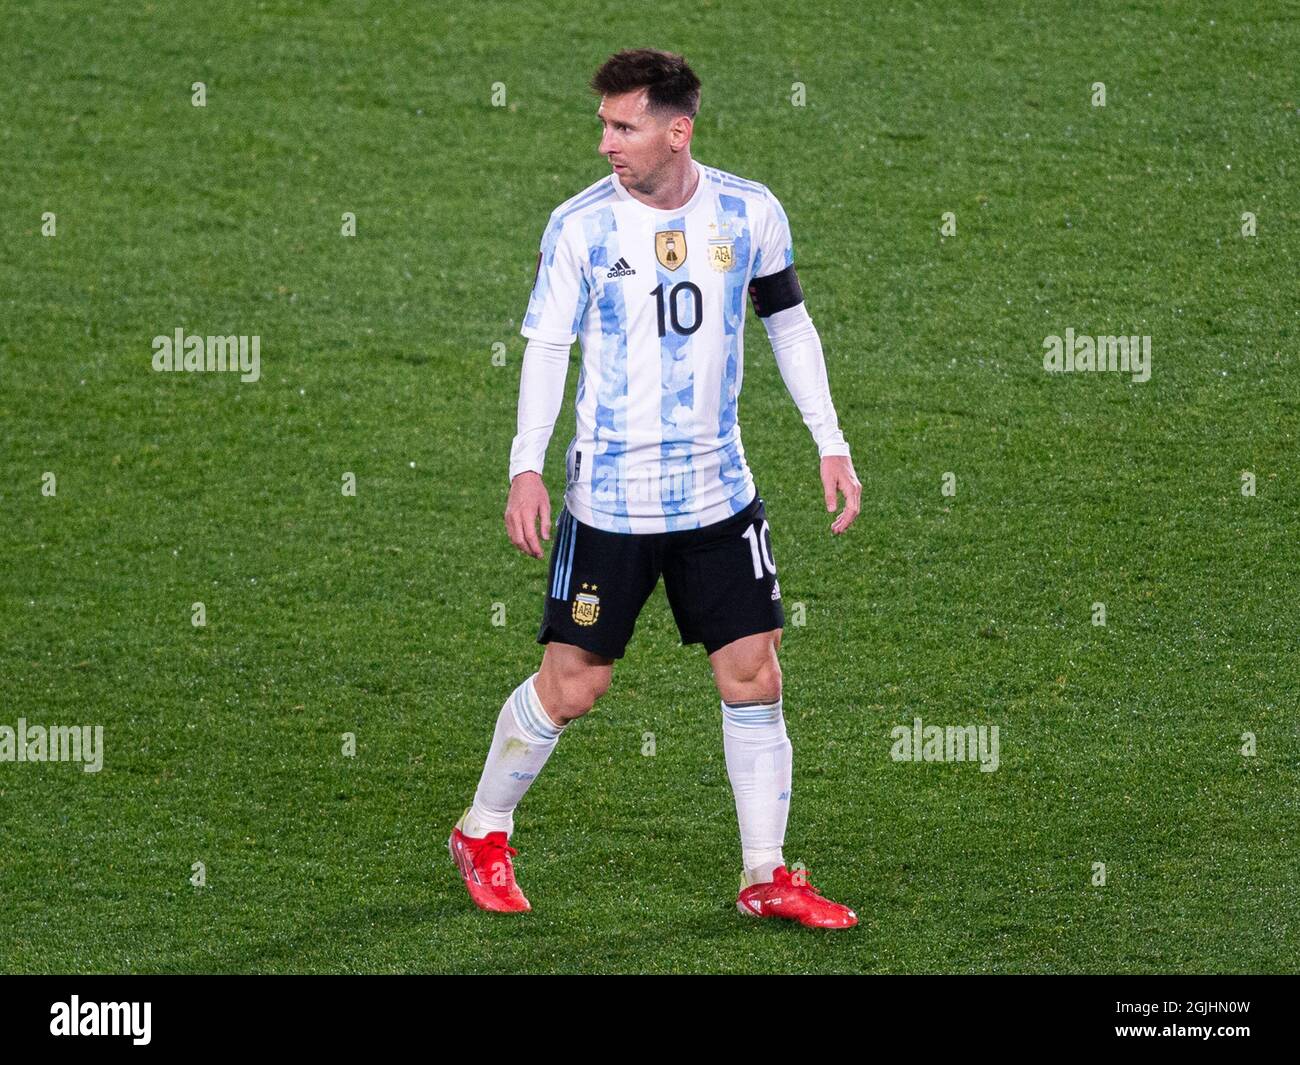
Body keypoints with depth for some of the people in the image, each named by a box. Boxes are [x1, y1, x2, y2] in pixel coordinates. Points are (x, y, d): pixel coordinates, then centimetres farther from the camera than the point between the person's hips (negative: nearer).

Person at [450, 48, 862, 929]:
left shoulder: (750, 213, -2)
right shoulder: (580, 225, -9)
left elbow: (789, 325, 11)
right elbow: (547, 348, -3)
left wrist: (831, 444, 8)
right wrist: (527, 468, -13)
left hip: (720, 493, 3)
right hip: (608, 500, -2)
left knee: (753, 675, 1)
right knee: (571, 684, 0)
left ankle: (767, 877, 12)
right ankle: (483, 834, 22)